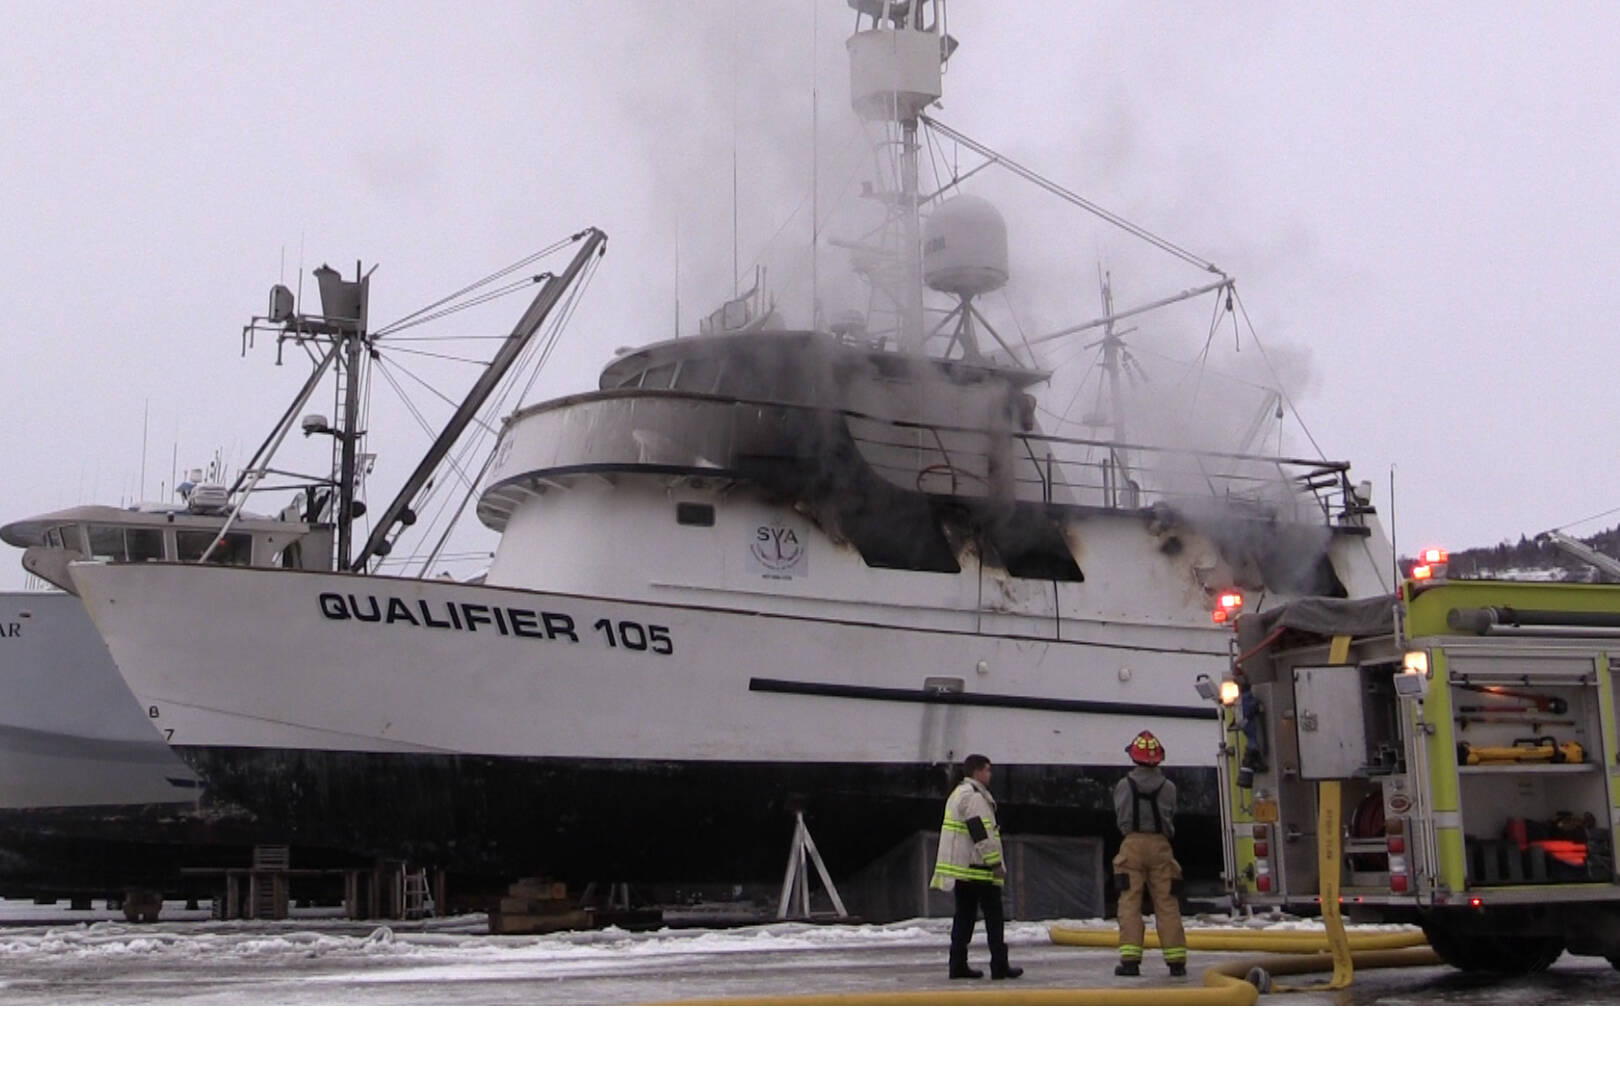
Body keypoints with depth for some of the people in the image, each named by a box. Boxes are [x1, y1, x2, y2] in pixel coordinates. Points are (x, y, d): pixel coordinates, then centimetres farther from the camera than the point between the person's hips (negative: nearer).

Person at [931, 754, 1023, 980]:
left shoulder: (958, 794, 19)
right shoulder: (973, 797, -15)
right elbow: (981, 834, -21)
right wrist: (996, 864, -18)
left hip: (961, 868, 10)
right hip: (976, 869, -10)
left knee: (965, 915, 11)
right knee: (994, 915, -4)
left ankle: (958, 965, 10)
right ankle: (999, 966, -3)